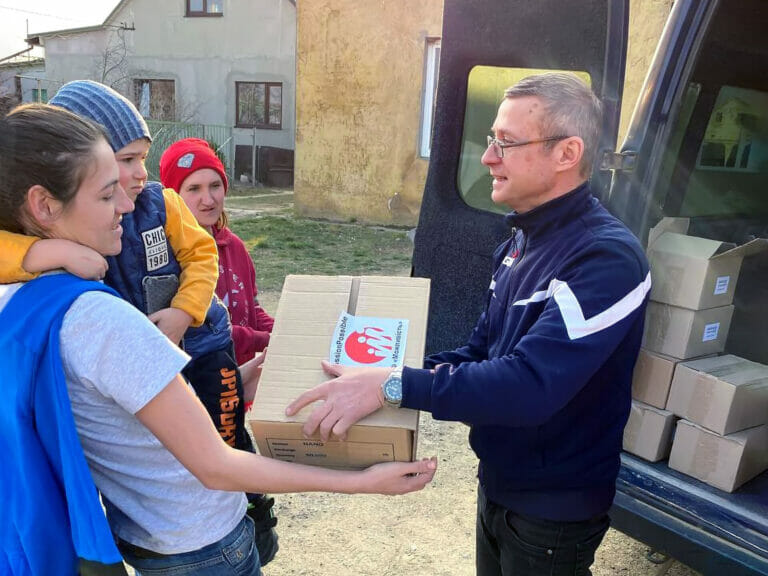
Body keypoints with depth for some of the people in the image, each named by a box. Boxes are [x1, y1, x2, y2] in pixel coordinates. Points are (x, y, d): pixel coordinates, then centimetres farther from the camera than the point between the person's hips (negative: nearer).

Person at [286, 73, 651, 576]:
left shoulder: (606, 257, -26)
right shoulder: (523, 239, 2)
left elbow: (531, 384, -36)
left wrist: (393, 386, -35)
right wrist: (419, 372, -8)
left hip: (555, 511, -7)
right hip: (498, 483, 7)